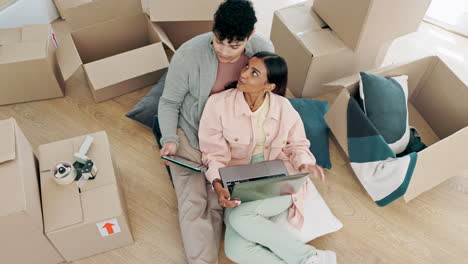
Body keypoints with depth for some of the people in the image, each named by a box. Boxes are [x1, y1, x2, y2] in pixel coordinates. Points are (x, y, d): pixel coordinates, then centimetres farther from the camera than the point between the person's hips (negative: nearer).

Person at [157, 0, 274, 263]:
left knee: (217, 204, -8)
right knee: (194, 204, -11)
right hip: (190, 134, -1)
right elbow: (169, 103, -8)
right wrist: (169, 139, -22)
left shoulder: (263, 49, -15)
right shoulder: (189, 55, -24)